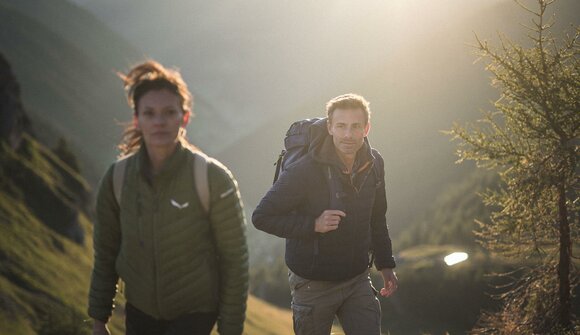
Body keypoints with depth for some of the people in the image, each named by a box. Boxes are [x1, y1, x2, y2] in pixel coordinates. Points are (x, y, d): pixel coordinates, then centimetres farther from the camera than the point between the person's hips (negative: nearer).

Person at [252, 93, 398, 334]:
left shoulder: (373, 165, -1)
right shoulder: (304, 171, -21)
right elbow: (261, 217, -18)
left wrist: (385, 264, 14)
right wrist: (313, 224, -27)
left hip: (357, 279, 4)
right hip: (314, 285, -4)